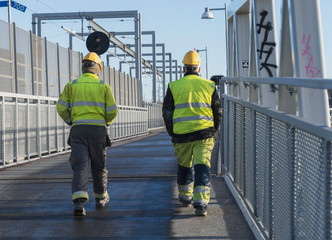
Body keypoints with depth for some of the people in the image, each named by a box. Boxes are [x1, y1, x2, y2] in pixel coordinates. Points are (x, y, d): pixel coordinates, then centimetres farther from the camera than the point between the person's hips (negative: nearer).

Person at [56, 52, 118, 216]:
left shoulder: (71, 85, 6)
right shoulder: (103, 86, 3)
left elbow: (61, 108, 1)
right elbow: (112, 111, 1)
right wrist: (106, 122, 22)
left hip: (78, 129, 1)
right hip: (98, 129, 0)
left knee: (80, 165, -6)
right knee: (99, 165, 15)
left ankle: (79, 201, -25)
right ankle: (100, 198, 29)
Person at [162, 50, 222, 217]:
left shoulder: (174, 86, 3)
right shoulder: (209, 85, 6)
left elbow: (167, 112, 3)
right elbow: (218, 111, 9)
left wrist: (172, 133, 13)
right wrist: (214, 131, 20)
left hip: (181, 134, 1)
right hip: (204, 134, 0)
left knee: (184, 165, 19)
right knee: (202, 167, -2)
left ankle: (185, 196, 36)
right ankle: (201, 203, -15)